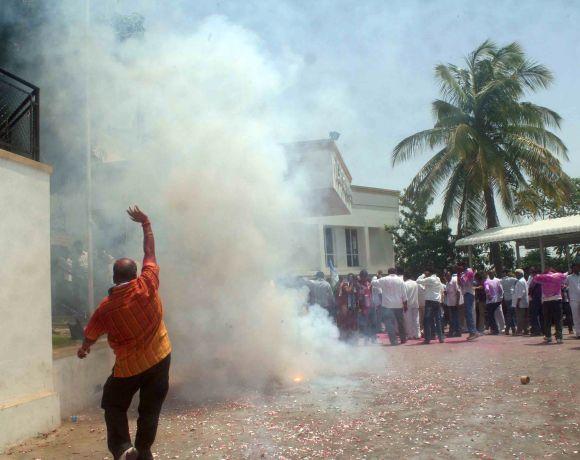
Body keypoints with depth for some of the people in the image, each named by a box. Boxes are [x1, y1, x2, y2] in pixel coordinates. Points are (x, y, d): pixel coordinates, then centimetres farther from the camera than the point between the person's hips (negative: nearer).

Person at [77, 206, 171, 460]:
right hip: (159, 358, 2)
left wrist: (84, 348, 29)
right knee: (150, 409, 14)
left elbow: (90, 334, 6)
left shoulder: (106, 308, -13)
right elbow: (150, 253, -2)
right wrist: (145, 223, 8)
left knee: (114, 405, 18)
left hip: (129, 366, -2)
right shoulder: (147, 285, -15)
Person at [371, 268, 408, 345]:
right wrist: (405, 305, 7)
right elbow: (404, 295, 1)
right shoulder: (400, 280, 1)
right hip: (398, 305, 3)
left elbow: (374, 283, 7)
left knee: (390, 324, -2)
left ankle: (393, 341, -6)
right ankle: (403, 338, 26)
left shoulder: (384, 280, -4)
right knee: (400, 322, 17)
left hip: (387, 305, -2)